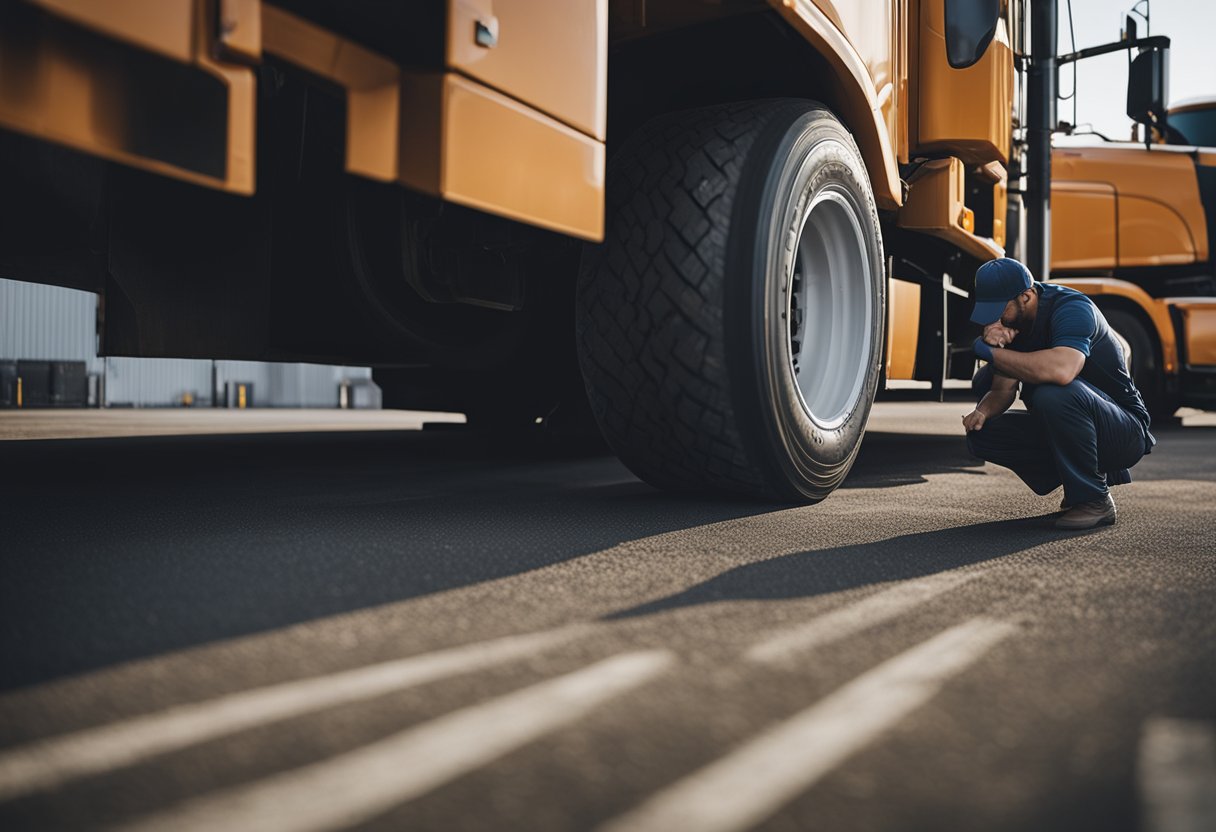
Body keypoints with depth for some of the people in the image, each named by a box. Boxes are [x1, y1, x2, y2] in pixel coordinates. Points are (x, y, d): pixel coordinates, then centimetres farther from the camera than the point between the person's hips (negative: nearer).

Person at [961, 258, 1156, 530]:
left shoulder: (1072, 308, -23)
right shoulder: (1010, 323, 1)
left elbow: (1061, 370, -44)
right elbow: (1002, 390, 2)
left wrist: (989, 351, -34)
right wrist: (983, 411, -22)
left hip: (1125, 433, -8)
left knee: (1053, 393, -36)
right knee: (983, 433, -7)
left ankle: (1093, 499, -15)